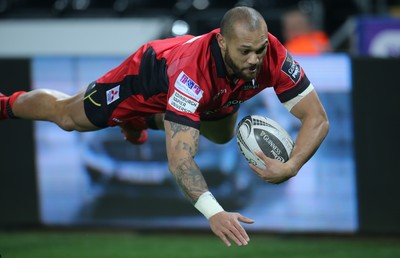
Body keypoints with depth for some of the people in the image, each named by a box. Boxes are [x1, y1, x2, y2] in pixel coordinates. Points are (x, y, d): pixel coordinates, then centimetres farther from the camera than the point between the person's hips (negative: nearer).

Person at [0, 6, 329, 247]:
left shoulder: (273, 55, -40)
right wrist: (213, 212, -68)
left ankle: (141, 120, 54)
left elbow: (317, 118, -33)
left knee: (223, 136, 33)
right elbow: (179, 158, -54)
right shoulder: (194, 70, -51)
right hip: (149, 73, -5)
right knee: (68, 116, 19)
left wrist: (290, 167, -51)